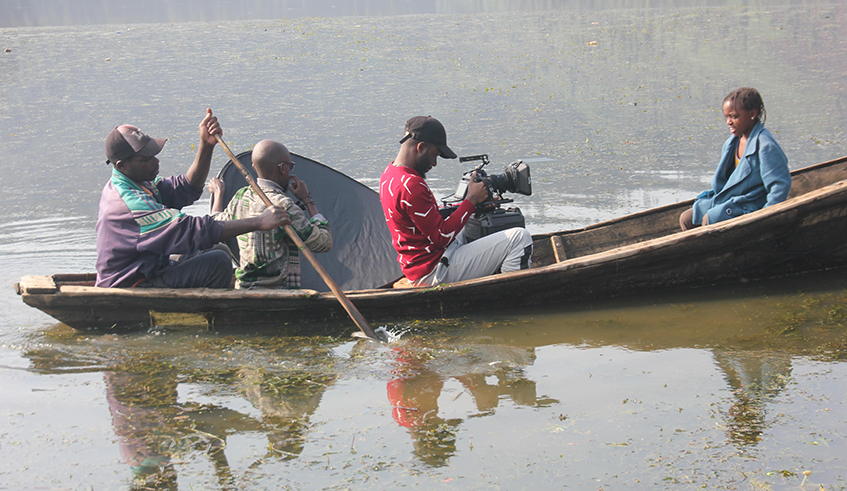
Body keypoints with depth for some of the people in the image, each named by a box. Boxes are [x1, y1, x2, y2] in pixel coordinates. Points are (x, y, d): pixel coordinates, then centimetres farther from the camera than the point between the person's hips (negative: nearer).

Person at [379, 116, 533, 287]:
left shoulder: (389, 174, 9)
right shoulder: (411, 186, -24)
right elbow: (442, 237, -22)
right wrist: (471, 200, -12)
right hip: (434, 273, -11)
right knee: (520, 238, -14)